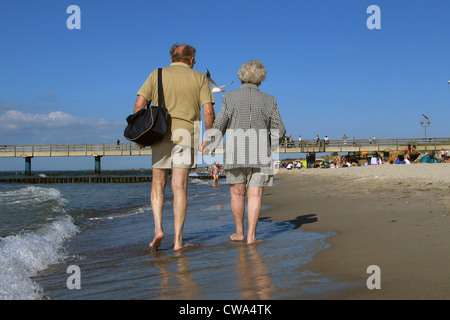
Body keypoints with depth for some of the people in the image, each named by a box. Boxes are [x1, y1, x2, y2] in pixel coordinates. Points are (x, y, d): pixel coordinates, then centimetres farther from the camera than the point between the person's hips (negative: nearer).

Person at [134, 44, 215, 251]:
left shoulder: (157, 75, 10)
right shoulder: (199, 78, 7)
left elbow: (139, 103, 1)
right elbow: (208, 111, -3)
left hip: (160, 134, 1)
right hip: (185, 136, -1)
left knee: (158, 185, 13)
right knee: (179, 188, 1)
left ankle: (158, 228, -4)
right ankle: (178, 240, -1)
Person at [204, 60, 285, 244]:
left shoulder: (230, 97, 0)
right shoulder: (268, 100, 2)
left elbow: (219, 126, -2)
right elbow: (279, 130, 3)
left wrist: (207, 148, 7)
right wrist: (269, 146, 20)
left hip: (236, 151, 0)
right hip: (260, 153, 0)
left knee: (237, 193, 12)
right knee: (255, 194, 1)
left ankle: (239, 232, 18)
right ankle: (251, 235, -4)